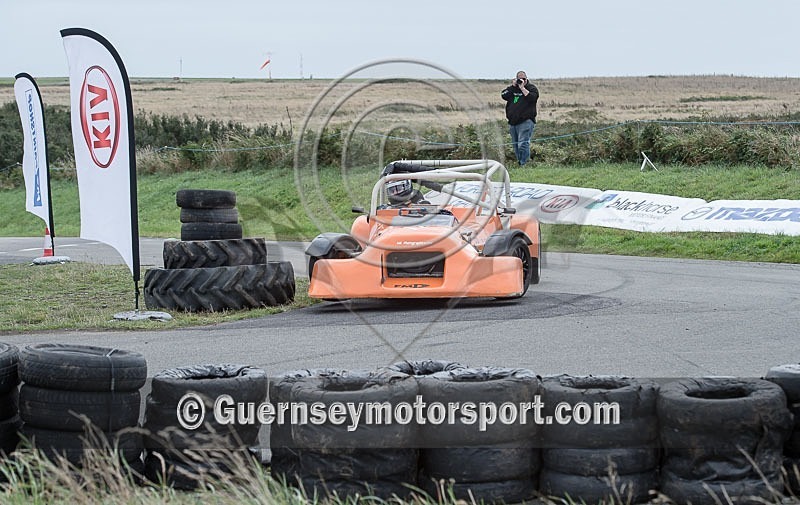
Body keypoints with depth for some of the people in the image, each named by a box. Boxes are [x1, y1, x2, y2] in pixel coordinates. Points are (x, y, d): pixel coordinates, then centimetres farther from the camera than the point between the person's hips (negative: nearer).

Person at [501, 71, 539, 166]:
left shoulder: (532, 88, 4)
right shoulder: (513, 88, 18)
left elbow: (532, 97, -16)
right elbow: (504, 95, 4)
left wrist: (522, 87, -12)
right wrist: (513, 86, -2)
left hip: (525, 121, -6)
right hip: (513, 122, 6)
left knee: (523, 144, -16)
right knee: (515, 146, 10)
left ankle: (524, 164, -16)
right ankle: (519, 163, 17)